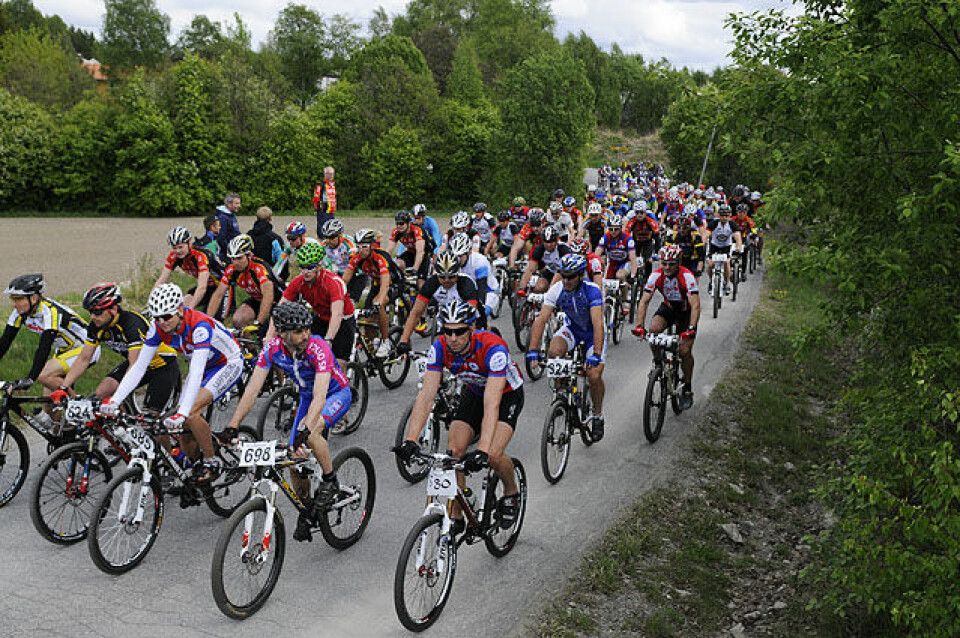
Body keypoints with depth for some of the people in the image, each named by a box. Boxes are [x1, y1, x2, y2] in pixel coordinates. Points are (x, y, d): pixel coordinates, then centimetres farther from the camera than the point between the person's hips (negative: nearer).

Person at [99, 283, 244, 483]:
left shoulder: (199, 326, -36)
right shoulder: (158, 328, -17)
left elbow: (196, 373, -43)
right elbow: (139, 366, -16)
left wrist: (182, 413, -52)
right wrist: (114, 401, -27)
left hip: (228, 363, -6)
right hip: (203, 366, 7)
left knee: (191, 413, -24)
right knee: (182, 427, -5)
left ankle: (211, 463, -5)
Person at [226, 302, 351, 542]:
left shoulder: (318, 349, -35)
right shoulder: (272, 349, -21)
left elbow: (320, 396, -44)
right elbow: (252, 389, -22)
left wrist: (306, 429, -57)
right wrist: (232, 426, -30)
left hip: (338, 393, -5)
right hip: (307, 397, 5)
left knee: (310, 434, -34)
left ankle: (330, 481, -10)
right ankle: (307, 510, 22)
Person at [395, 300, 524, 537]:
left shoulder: (493, 348, -38)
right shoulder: (439, 348, -25)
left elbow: (492, 404, -45)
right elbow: (426, 395, -29)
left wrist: (483, 450, -55)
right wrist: (410, 440, -40)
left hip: (507, 394, -4)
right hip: (473, 392, 4)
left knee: (494, 454, -23)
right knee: (453, 451, -13)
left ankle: (511, 492, 10)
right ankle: (455, 517, 4)